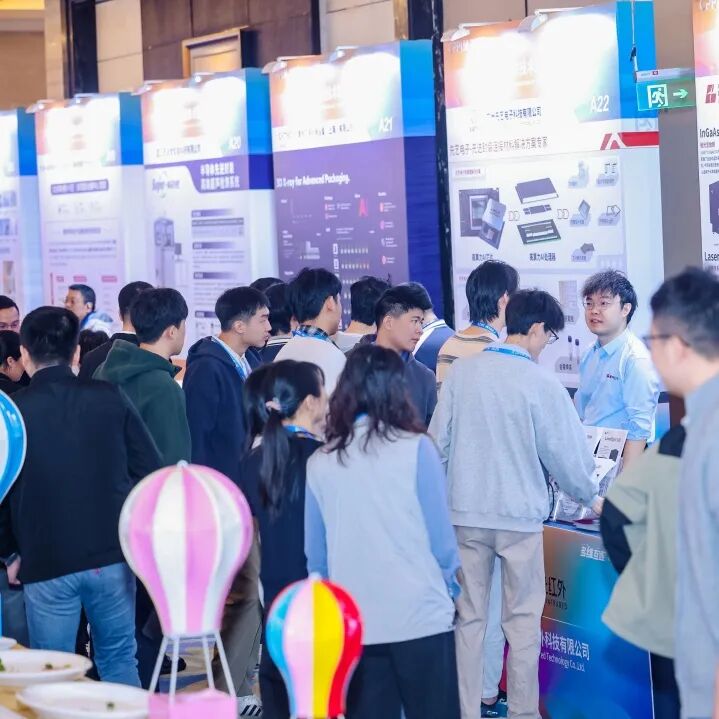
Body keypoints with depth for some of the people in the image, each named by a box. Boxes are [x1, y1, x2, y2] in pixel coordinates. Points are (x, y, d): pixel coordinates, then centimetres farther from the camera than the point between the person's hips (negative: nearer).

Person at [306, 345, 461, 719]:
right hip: (420, 614, -3)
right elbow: (440, 533, -2)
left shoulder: (320, 462, 2)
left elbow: (315, 553, 7)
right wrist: (450, 585, 15)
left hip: (354, 621, 3)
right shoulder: (415, 449, -6)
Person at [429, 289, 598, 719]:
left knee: (470, 617, 10)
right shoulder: (541, 384, -12)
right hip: (519, 516, -3)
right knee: (523, 620, 8)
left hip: (466, 511, 3)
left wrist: (442, 498, 17)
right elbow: (567, 453, -4)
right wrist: (590, 496, 15)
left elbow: (438, 441, 4)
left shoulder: (462, 372, -1)